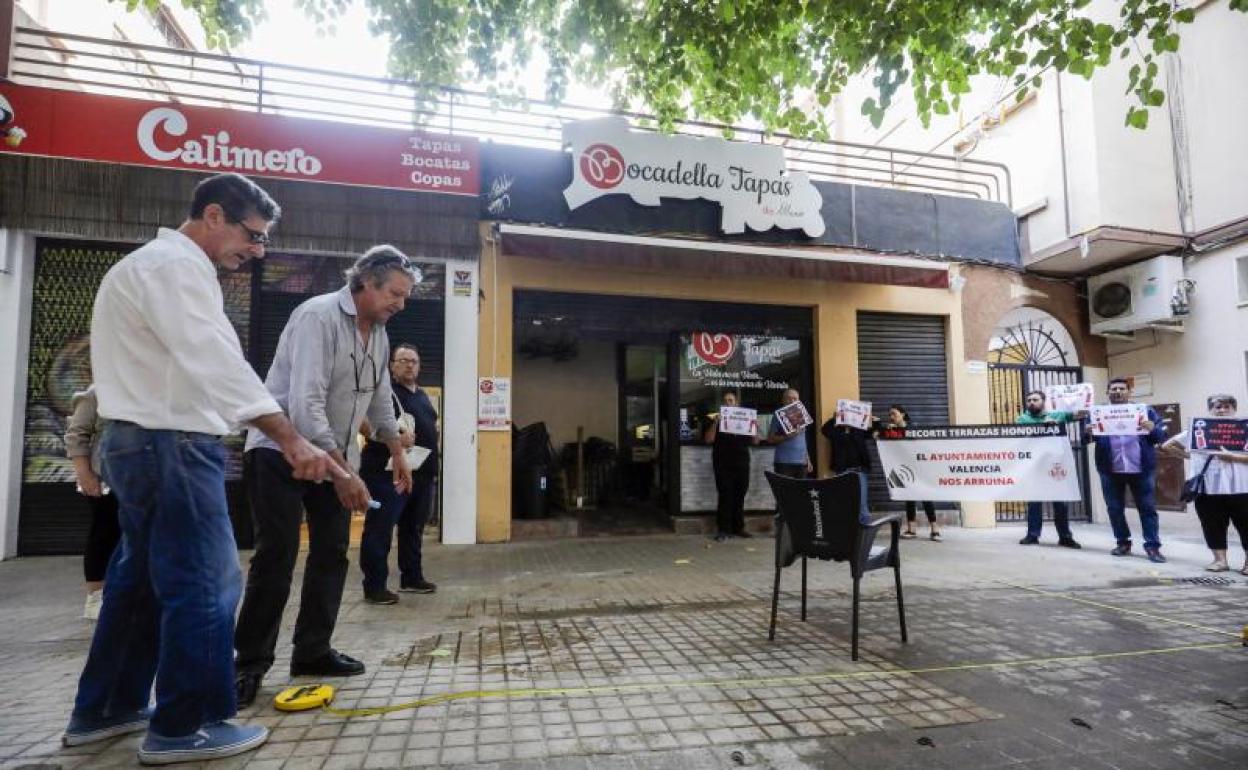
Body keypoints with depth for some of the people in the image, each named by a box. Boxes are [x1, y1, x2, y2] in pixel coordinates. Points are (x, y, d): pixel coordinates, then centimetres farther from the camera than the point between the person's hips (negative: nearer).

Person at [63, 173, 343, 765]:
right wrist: (291, 439, -30)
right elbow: (218, 363, -26)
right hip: (170, 445, -11)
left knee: (139, 578, 18)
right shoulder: (175, 264, -14)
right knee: (203, 582, -4)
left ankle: (102, 710, 30)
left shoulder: (157, 263, 20)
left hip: (140, 441, 11)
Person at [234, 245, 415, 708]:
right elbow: (305, 403, -29)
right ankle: (250, 662, 8)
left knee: (332, 554, 6)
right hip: (280, 451, -8)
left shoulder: (379, 334, 7)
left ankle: (312, 652, 17)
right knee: (275, 558, -7)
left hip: (334, 455, 8)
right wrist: (343, 472, -31)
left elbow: (379, 398, 20)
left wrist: (397, 454, 21)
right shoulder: (318, 316, -20)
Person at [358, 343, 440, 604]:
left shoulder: (423, 396, 19)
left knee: (414, 529, 16)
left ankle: (412, 578, 28)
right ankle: (374, 587, 2)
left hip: (422, 473, 9)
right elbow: (361, 421, -18)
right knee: (379, 530, -4)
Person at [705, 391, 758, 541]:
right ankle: (723, 530, -5)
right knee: (724, 497, -7)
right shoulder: (717, 420, 7)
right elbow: (709, 439, -5)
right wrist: (715, 423, -17)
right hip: (723, 466, -3)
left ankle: (738, 528, 13)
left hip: (742, 465, 3)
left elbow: (755, 441, 11)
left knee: (739, 497, 5)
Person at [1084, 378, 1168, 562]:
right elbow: (1085, 439, 4)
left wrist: (1153, 429, -20)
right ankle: (1123, 543, 19)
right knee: (1115, 508, 8)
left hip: (1141, 469, -1)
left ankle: (1153, 546, 7)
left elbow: (1161, 436, 2)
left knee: (1147, 507, 2)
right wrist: (1087, 433, -20)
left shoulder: (1145, 411, 6)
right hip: (1110, 470, 1)